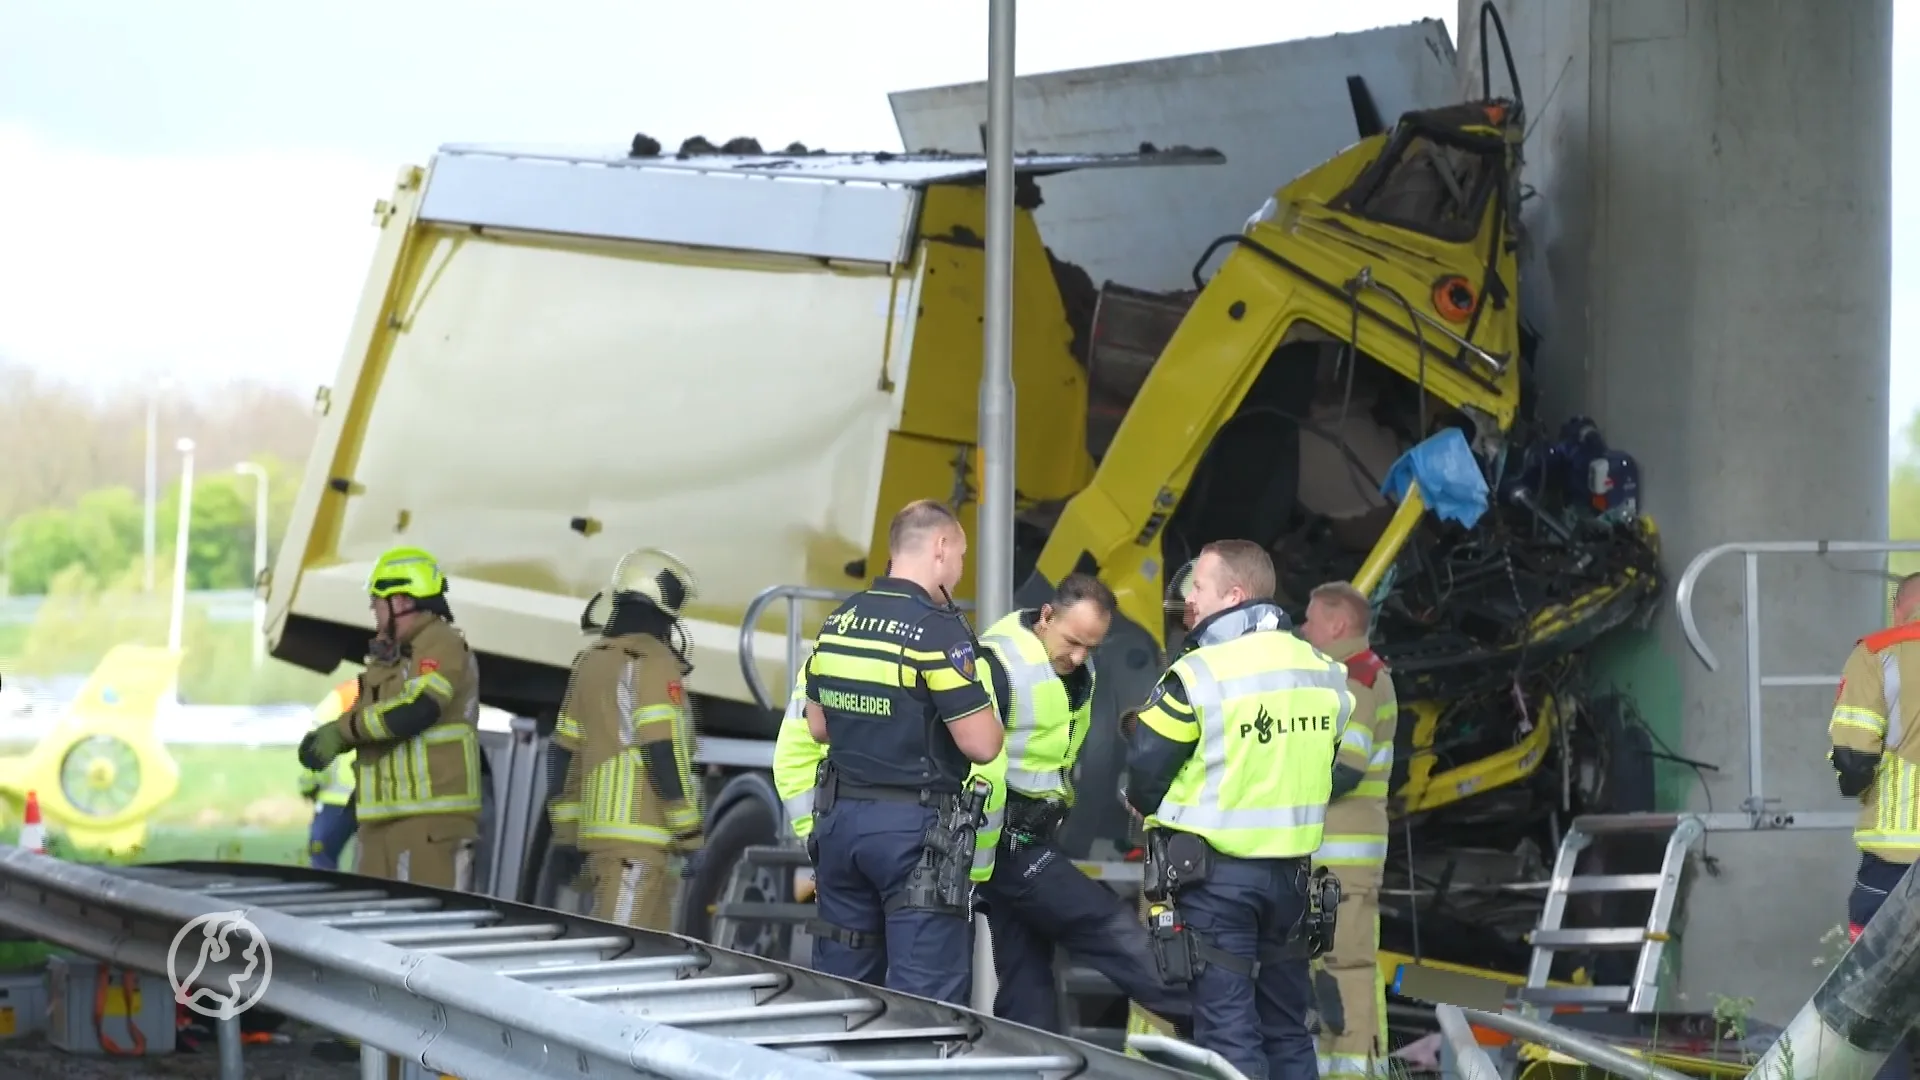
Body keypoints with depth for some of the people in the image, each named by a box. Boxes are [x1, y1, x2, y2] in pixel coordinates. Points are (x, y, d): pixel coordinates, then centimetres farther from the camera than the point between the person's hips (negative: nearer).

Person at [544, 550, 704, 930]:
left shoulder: (590, 663, 18)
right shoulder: (653, 662, -7)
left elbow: (563, 756, 20)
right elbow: (664, 753, -15)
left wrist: (565, 837, 24)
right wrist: (690, 836, -11)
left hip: (598, 829, 9)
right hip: (637, 835, -9)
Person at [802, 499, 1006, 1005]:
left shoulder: (838, 622, 8)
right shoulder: (938, 629, -14)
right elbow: (982, 745, -15)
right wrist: (986, 713, 6)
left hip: (841, 815, 7)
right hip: (917, 828, -7)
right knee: (925, 1000, -4)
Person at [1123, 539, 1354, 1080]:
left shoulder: (1199, 675, -16)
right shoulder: (1323, 672, 5)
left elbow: (1145, 772, -11)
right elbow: (1339, 767, 13)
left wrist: (1152, 812, 11)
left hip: (1214, 874, -6)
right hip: (1291, 870, 6)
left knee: (1227, 1026, -4)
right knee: (1287, 1026, 14)